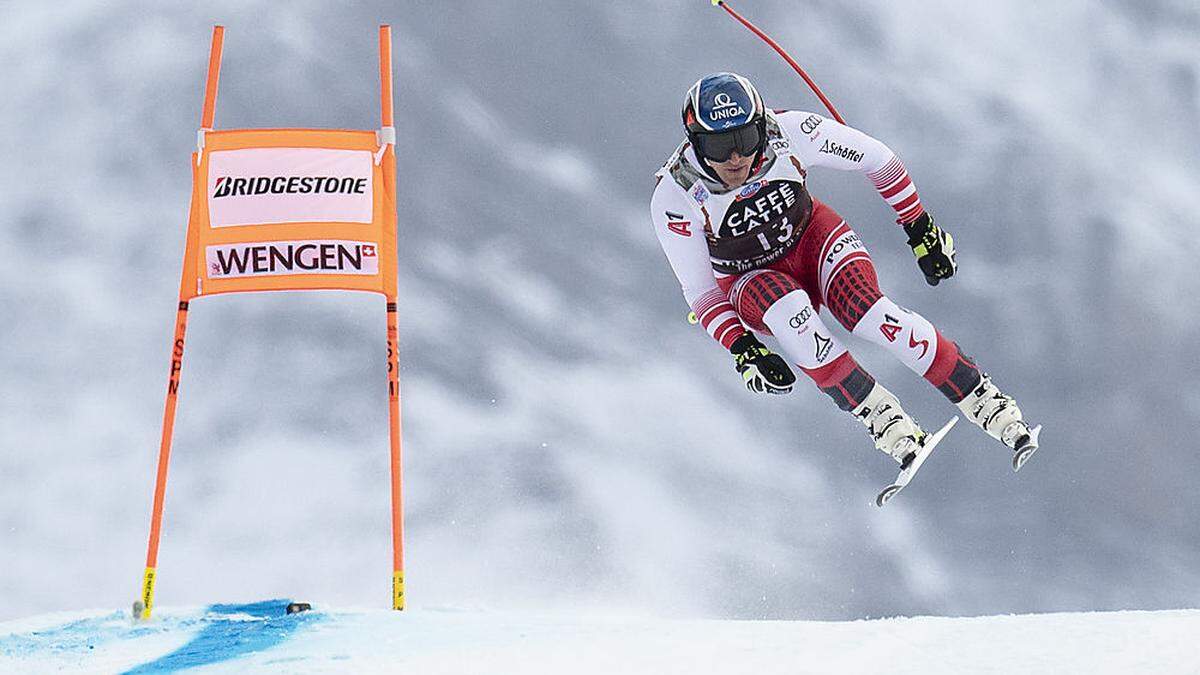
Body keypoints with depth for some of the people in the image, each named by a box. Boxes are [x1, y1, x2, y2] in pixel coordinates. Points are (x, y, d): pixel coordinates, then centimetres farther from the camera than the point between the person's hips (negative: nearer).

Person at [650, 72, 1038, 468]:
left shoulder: (787, 133, -27)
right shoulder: (674, 199, -28)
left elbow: (874, 157, -12)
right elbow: (700, 291, -18)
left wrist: (920, 229, -7)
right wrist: (743, 351, -30)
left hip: (814, 239, 0)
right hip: (752, 282, 0)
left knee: (864, 308, -29)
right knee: (787, 308, -36)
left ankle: (983, 400, -23)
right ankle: (875, 412, -28)